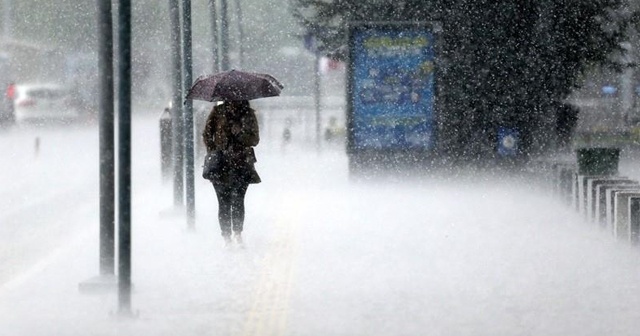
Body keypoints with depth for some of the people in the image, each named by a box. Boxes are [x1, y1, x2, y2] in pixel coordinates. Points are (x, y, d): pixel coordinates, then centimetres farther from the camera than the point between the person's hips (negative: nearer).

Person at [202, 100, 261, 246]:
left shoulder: (248, 114, 7)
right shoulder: (218, 112, 5)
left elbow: (254, 139, 4)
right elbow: (207, 134, 8)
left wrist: (239, 133, -14)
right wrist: (212, 153, -4)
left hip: (242, 164, 0)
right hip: (221, 164, 0)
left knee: (238, 200, -8)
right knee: (224, 202, -2)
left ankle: (238, 234, 5)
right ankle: (226, 237, 4)